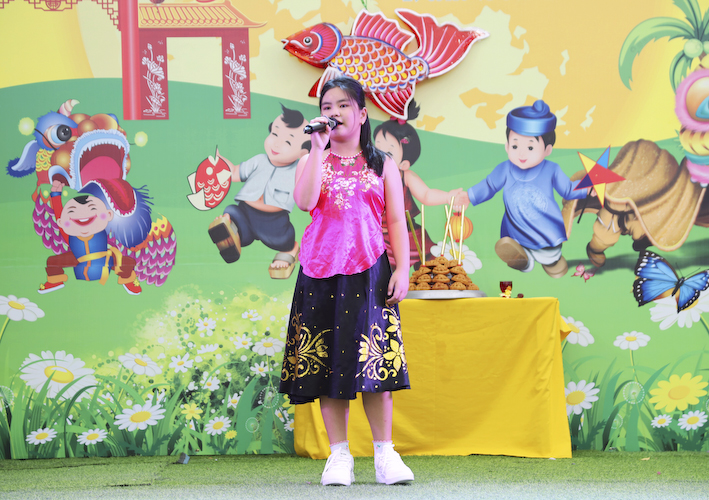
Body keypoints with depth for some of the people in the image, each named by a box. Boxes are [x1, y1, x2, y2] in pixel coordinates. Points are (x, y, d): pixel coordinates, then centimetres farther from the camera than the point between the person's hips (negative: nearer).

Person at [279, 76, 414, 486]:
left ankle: (385, 453, 1)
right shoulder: (313, 161, 11)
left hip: (369, 270, -1)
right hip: (321, 270, 1)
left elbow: (397, 221, 8)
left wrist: (403, 269, -3)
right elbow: (305, 201, -10)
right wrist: (319, 148, -11)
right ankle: (340, 455, 5)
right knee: (326, 360, 0)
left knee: (374, 360, -6)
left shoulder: (382, 165, 11)